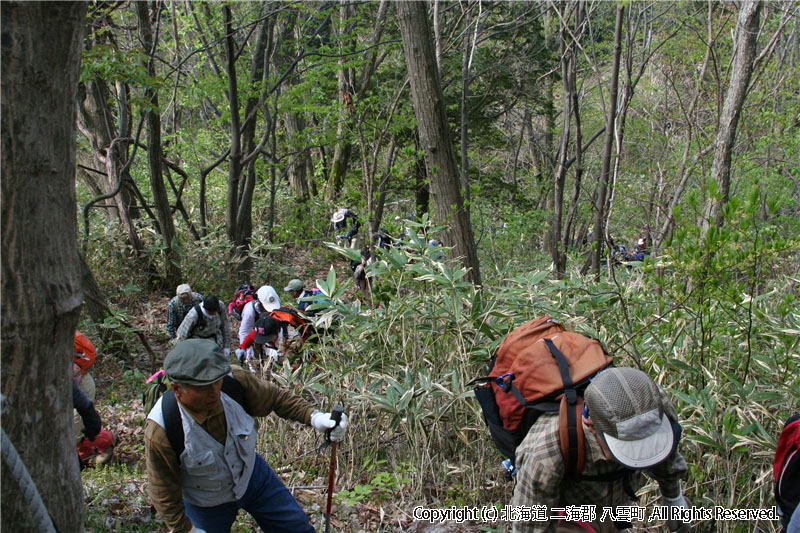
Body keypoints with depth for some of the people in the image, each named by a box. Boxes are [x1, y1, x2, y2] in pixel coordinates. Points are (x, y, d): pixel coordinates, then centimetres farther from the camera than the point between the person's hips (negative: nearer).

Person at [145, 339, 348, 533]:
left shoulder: (235, 380, -30)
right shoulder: (160, 431, -37)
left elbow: (274, 397, -10)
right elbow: (164, 490, -20)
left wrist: (313, 416, -23)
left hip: (252, 474, 3)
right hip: (207, 504, -3)